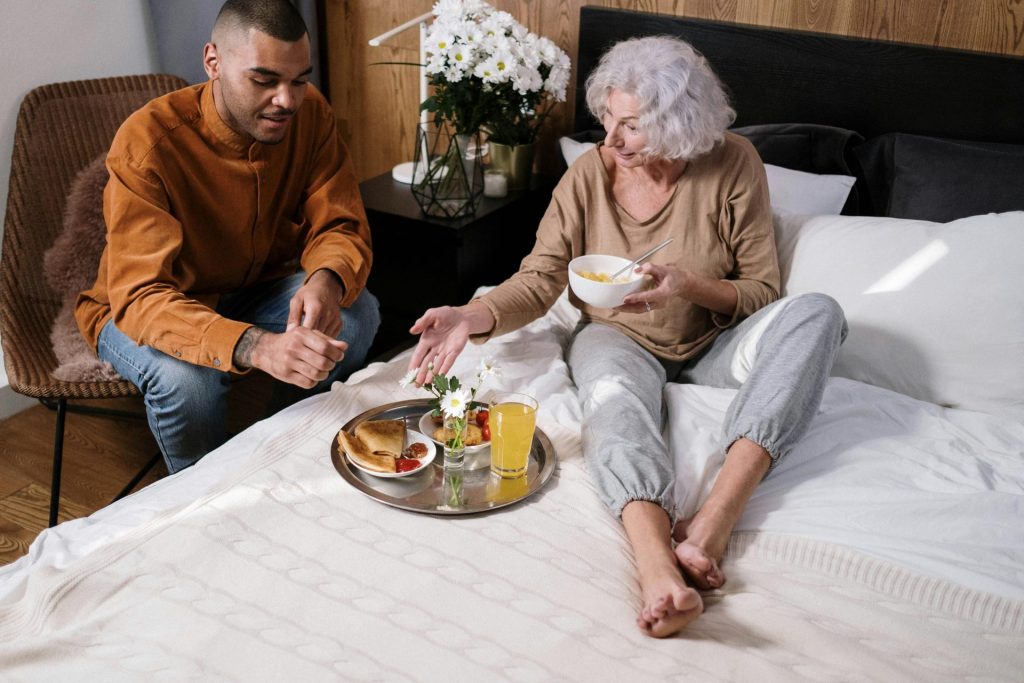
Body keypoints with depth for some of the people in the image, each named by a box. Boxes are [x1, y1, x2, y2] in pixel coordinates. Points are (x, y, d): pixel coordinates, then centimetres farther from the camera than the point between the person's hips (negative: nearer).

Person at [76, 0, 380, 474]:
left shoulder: (310, 114, -15)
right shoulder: (148, 141, -29)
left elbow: (341, 228, -13)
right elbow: (140, 297, -36)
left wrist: (327, 281, -40)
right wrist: (256, 347, -55)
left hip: (256, 291, 4)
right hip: (141, 310, -4)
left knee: (358, 314, -22)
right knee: (185, 376, -36)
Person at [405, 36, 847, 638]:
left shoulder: (733, 165, -10)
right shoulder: (589, 174, -6)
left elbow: (763, 291, -6)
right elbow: (540, 278, -6)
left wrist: (688, 284, -26)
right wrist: (472, 317, -25)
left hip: (709, 347, 1)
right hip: (620, 340, 0)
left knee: (818, 311, -28)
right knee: (615, 397, -37)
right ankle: (659, 569, -60)